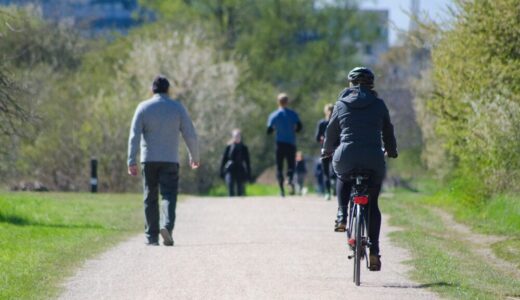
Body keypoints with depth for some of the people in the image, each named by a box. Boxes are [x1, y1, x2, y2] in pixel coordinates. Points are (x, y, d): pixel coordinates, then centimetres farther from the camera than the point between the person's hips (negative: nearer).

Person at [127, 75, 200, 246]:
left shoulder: (143, 108, 2)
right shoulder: (177, 108, 2)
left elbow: (134, 136, -6)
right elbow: (190, 135, 2)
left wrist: (131, 161, -8)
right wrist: (194, 156, 16)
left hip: (149, 160, 1)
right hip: (170, 160, -1)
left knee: (150, 198, 9)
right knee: (168, 195, -4)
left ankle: (151, 236, 9)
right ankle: (167, 226, -28)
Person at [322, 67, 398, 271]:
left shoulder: (342, 104, 8)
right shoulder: (378, 105, 8)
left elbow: (331, 131, 17)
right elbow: (388, 131, 18)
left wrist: (327, 150, 37)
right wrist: (391, 151, 38)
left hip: (346, 157, 0)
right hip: (374, 160, 0)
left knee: (343, 178, 36)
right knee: (372, 204, 13)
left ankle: (342, 217, 15)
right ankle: (374, 251, 3)